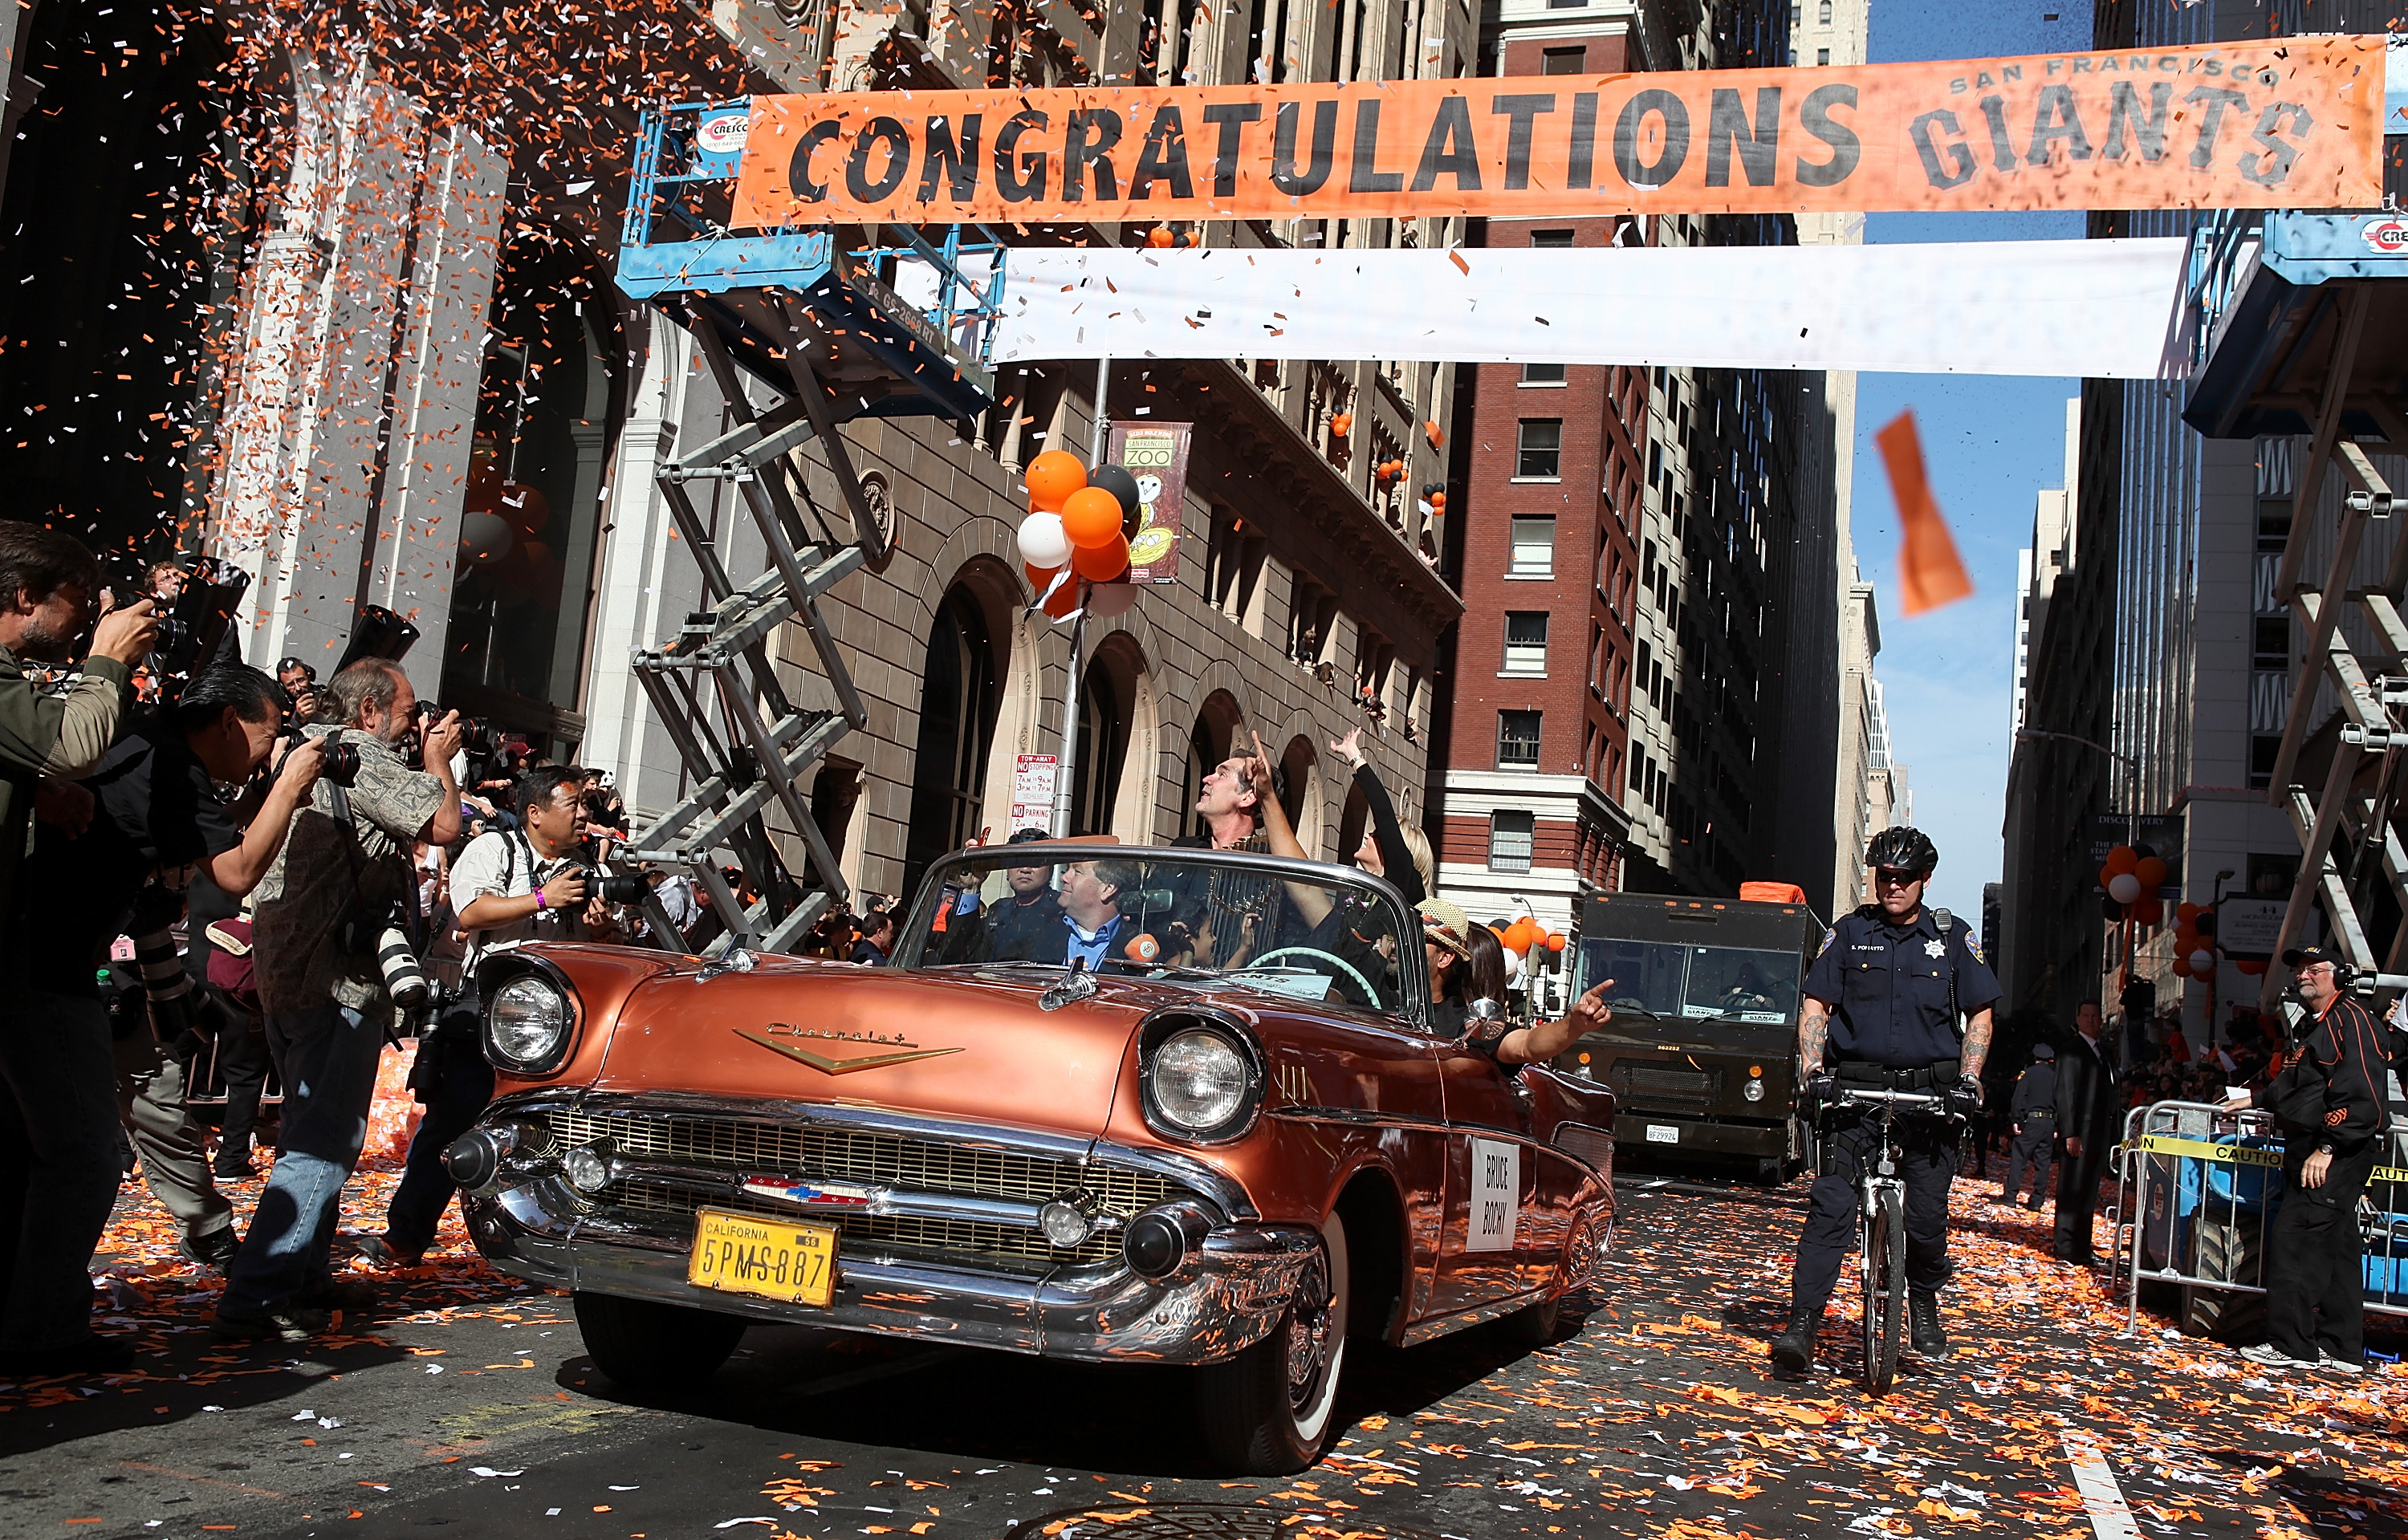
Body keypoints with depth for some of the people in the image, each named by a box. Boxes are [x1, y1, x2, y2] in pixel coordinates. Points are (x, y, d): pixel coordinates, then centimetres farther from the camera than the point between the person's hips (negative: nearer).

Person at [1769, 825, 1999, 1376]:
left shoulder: (1953, 938, 7)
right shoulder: (1849, 933, 6)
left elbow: (1979, 1016, 11)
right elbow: (1816, 1006, 7)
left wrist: (1968, 1079, -2)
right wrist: (1811, 1071, -7)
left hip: (1929, 1095, 1)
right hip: (1856, 1089, -1)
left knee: (1926, 1215, 1)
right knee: (1830, 1204, -13)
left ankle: (1924, 1306, 29)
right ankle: (1803, 1323, -15)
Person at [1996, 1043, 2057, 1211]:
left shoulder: (2028, 1074, 0)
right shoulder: (2055, 1076, 10)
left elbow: (2019, 1099, -7)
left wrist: (2016, 1120, -5)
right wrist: (2057, 1127, 12)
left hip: (2032, 1121, -4)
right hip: (2049, 1122, 4)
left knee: (2019, 1158, -2)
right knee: (2042, 1162, 5)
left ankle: (2010, 1195, -6)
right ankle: (2037, 1200, 5)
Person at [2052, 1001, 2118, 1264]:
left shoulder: (2106, 1051, 17)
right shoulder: (2071, 1052, -5)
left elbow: (2112, 1093, 16)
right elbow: (2065, 1094, -11)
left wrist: (2116, 1128, 7)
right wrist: (2070, 1133, -17)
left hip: (2101, 1132, 7)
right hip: (2080, 1133, -7)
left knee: (2089, 1193, 11)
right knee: (2072, 1191, -5)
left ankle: (2082, 1246, 16)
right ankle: (2066, 1248, -3)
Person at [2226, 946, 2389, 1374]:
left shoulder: (2352, 1019, -13)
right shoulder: (2315, 1026, 19)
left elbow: (2360, 1095, -21)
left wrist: (2327, 1147, -23)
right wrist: (2255, 1098, 31)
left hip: (2338, 1154, -10)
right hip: (2313, 1151, 10)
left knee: (2293, 1239, -12)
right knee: (2335, 1246, 11)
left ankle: (2291, 1346, -7)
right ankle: (2341, 1348, 16)